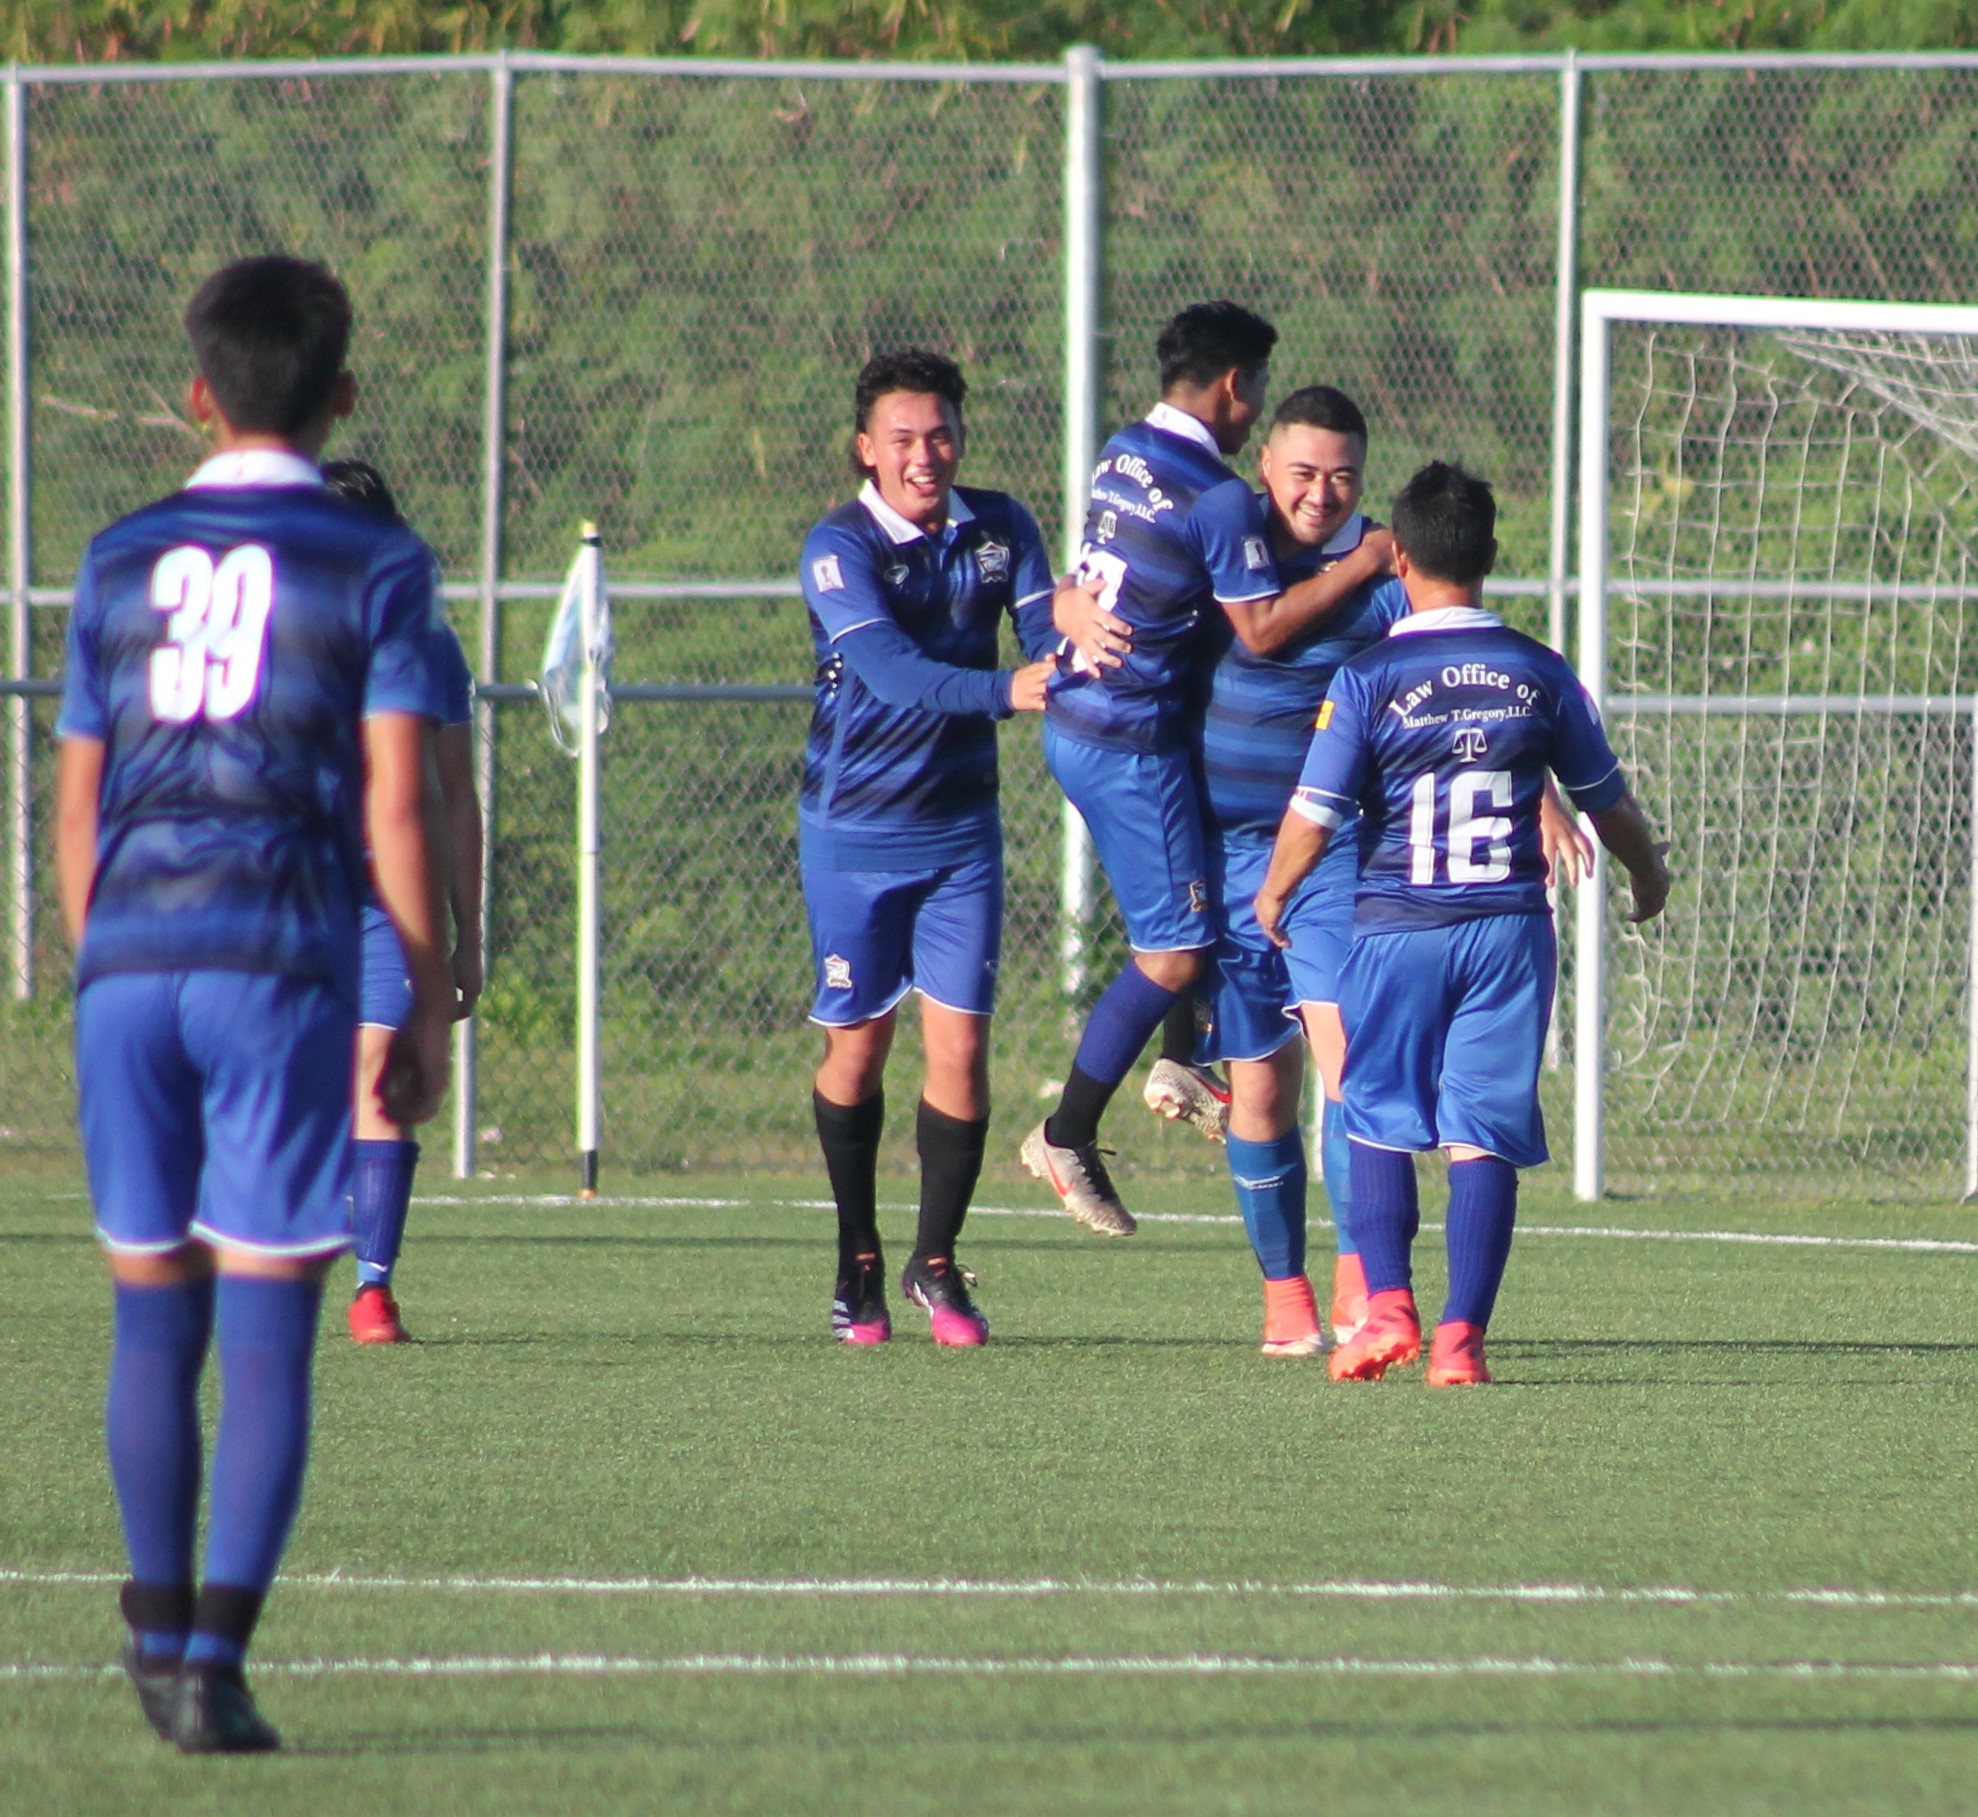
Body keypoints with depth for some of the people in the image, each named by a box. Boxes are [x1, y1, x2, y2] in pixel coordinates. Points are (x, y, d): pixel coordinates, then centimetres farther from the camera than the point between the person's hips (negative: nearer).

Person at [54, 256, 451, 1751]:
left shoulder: (121, 563, 13)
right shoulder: (372, 564, 2)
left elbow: (78, 805, 14)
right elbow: (394, 803, -3)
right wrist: (432, 1006, 2)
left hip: (129, 964, 3)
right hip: (283, 964, -3)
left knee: (153, 1308, 14)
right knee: (269, 1327, -2)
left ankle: (161, 1623, 24)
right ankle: (215, 1660, -10)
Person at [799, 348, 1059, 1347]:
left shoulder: (999, 530, -1)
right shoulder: (839, 548, -15)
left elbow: (1045, 638, -9)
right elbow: (890, 667, -29)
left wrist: (1071, 638, -33)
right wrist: (1001, 691, -43)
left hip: (961, 828, 3)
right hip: (856, 829, -3)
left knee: (959, 1046, -3)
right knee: (857, 1044, 5)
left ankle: (936, 1260, 12)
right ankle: (858, 1262, 23)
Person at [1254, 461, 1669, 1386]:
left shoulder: (1368, 678, -6)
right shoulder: (1539, 673, 3)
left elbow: (1313, 815, -6)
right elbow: (1606, 799, 14)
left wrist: (1272, 896, 14)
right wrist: (1648, 872, 34)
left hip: (1397, 928, -2)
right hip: (1509, 925, 2)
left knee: (1379, 1124, 11)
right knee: (1483, 1136, 2)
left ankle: (1387, 1304, -5)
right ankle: (1461, 1335, -4)